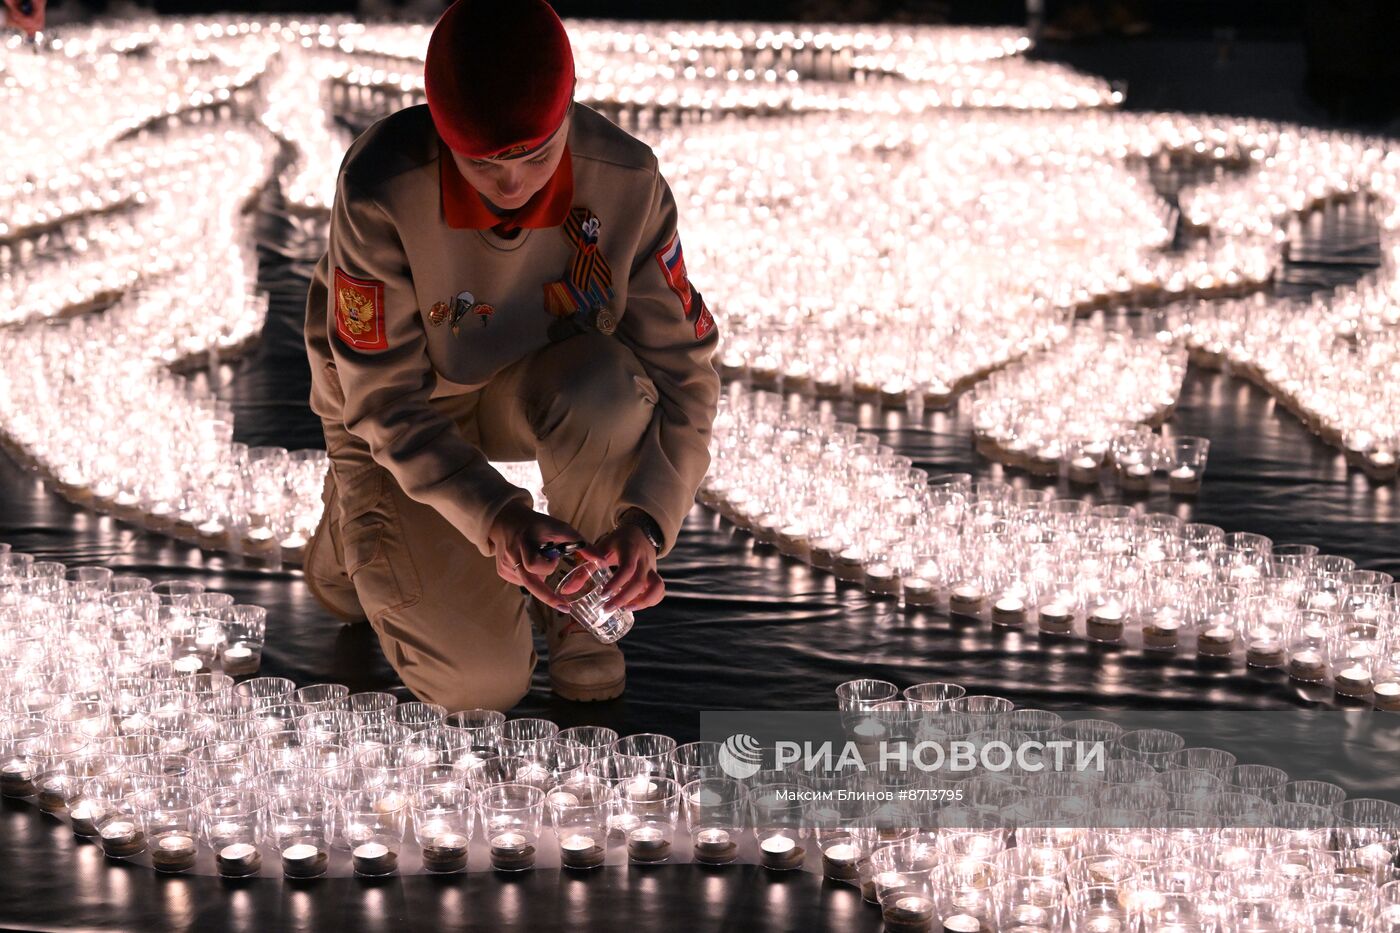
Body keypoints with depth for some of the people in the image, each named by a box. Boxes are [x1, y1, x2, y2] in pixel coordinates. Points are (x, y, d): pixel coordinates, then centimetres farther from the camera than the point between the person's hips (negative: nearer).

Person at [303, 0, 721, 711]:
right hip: (399, 422, -2)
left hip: (534, 395, 2)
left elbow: (683, 371, -20)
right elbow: (385, 401, -26)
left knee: (604, 384, -36)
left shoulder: (627, 181, -25)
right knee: (482, 678, -14)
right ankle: (357, 522, 17)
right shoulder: (381, 190, -32)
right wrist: (496, 519, -42)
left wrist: (646, 519, -38)